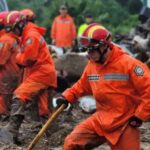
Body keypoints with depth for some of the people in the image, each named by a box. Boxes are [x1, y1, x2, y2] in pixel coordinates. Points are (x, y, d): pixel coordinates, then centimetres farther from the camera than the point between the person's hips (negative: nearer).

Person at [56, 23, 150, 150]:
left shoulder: (128, 64, -17)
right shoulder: (91, 65, 3)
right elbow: (83, 85, 22)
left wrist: (140, 116, -14)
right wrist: (67, 97, 7)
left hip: (125, 124, -5)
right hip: (100, 120, 5)